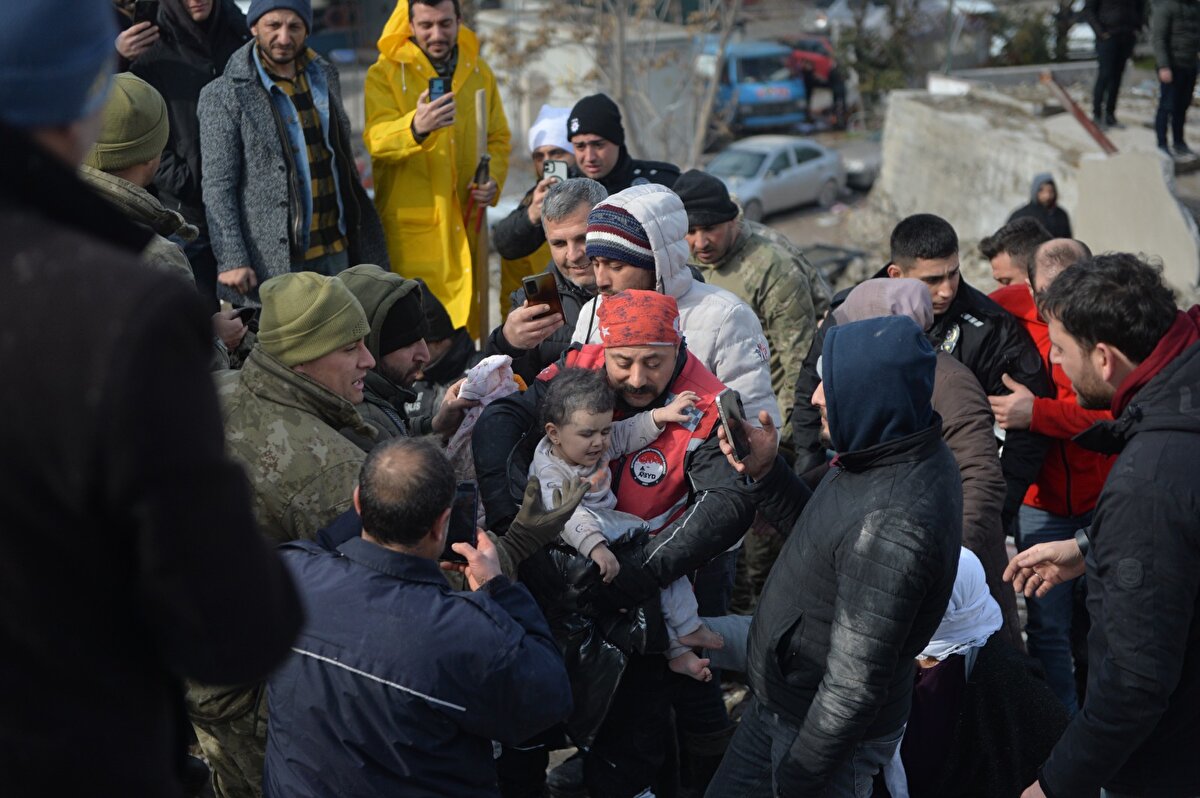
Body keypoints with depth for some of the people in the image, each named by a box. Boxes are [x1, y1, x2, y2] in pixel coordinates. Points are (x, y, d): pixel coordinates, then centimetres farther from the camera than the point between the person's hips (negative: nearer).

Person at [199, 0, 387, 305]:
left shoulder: (325, 75, 12)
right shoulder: (224, 95, -5)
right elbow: (217, 186, -8)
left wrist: (363, 242, 16)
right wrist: (231, 260, -16)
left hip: (336, 250, 5)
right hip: (272, 263, -5)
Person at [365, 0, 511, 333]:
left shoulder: (479, 71, 12)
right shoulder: (385, 73, -3)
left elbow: (498, 138, 20)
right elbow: (376, 139, -18)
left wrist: (493, 179, -1)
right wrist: (416, 128, -40)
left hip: (464, 223, 5)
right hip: (410, 226, -4)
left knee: (464, 320, 9)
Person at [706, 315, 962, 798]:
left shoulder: (892, 522, -35)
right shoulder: (897, 455, -4)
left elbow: (854, 686, -30)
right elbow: (825, 541, 11)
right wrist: (764, 472, -3)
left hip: (832, 733, -9)